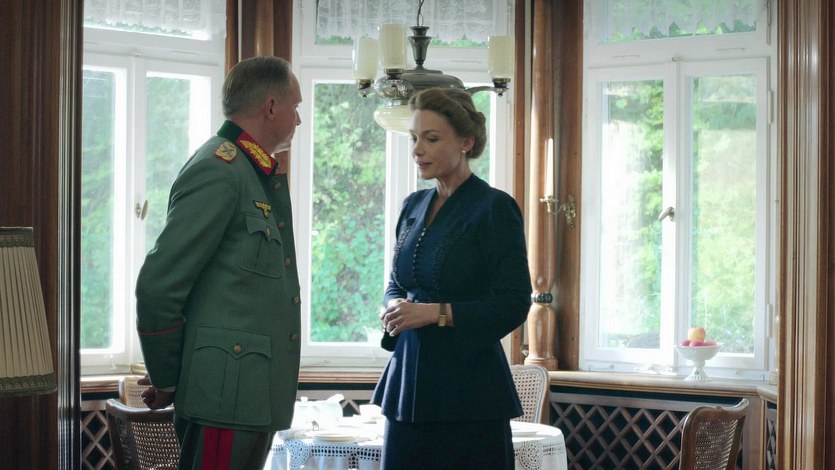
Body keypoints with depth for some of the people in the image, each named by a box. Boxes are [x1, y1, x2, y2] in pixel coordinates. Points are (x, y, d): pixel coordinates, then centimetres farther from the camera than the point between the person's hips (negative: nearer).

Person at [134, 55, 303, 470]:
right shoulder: (218, 171, -13)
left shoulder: (265, 177, 17)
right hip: (226, 392, -9)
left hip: (258, 397, 9)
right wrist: (165, 382, -7)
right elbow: (158, 285, -17)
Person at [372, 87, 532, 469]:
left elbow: (513, 305, -12)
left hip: (467, 394, -6)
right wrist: (394, 307, -1)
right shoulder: (414, 206, 13)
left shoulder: (495, 208, -8)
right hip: (410, 380, 6)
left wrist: (436, 312, -18)